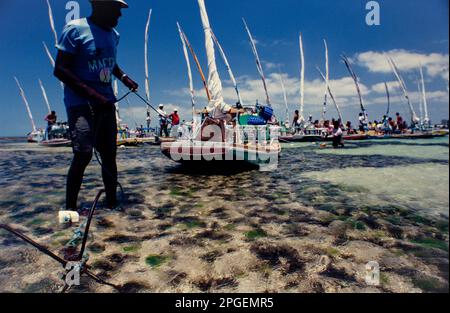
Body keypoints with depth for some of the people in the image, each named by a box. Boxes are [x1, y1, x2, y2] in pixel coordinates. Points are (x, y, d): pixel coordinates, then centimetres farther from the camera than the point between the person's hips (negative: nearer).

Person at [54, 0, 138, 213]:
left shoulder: (114, 35, 12)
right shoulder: (75, 29, -8)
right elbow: (60, 70, -13)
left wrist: (124, 78, 11)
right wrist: (93, 95, -21)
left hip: (106, 103, 6)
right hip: (80, 103, -6)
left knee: (109, 154, 5)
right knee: (83, 153, -18)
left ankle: (112, 203, 13)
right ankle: (70, 207, -4)